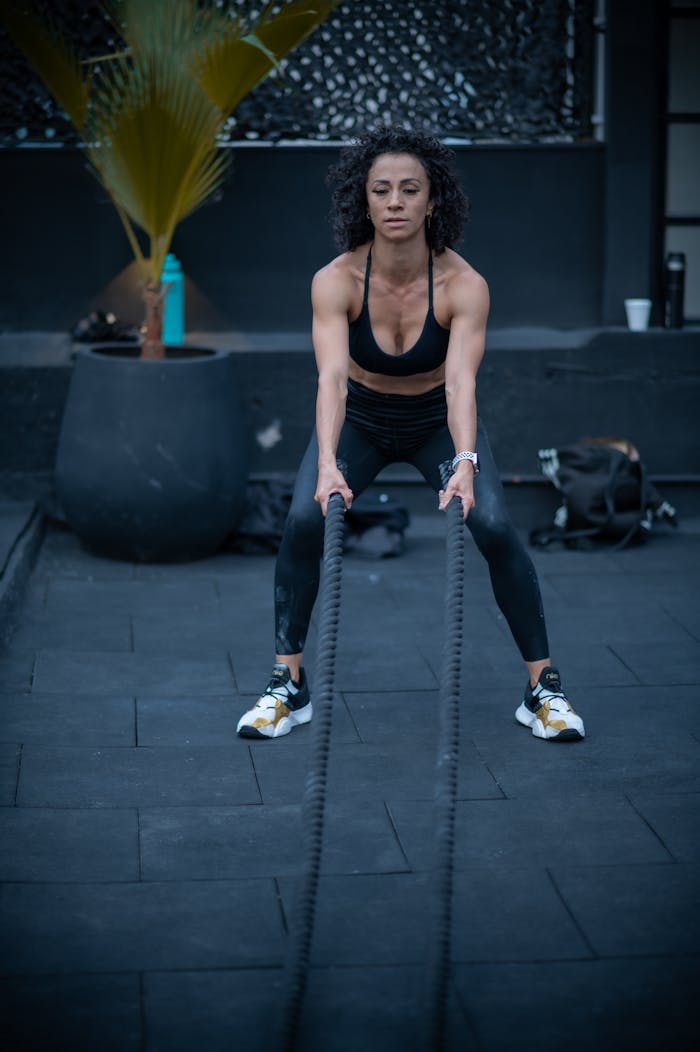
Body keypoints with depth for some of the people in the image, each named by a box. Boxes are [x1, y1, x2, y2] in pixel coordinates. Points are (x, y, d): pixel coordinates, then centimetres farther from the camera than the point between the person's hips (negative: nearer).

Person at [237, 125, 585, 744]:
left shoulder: (465, 286, -28)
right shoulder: (336, 281, -28)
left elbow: (462, 380, -40)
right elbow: (332, 376, -40)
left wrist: (465, 465, -57)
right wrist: (328, 465, -56)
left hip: (436, 420, 0)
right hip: (361, 419, 1)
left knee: (495, 527, -20)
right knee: (304, 520, -22)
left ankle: (545, 687, -4)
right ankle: (288, 686, -6)